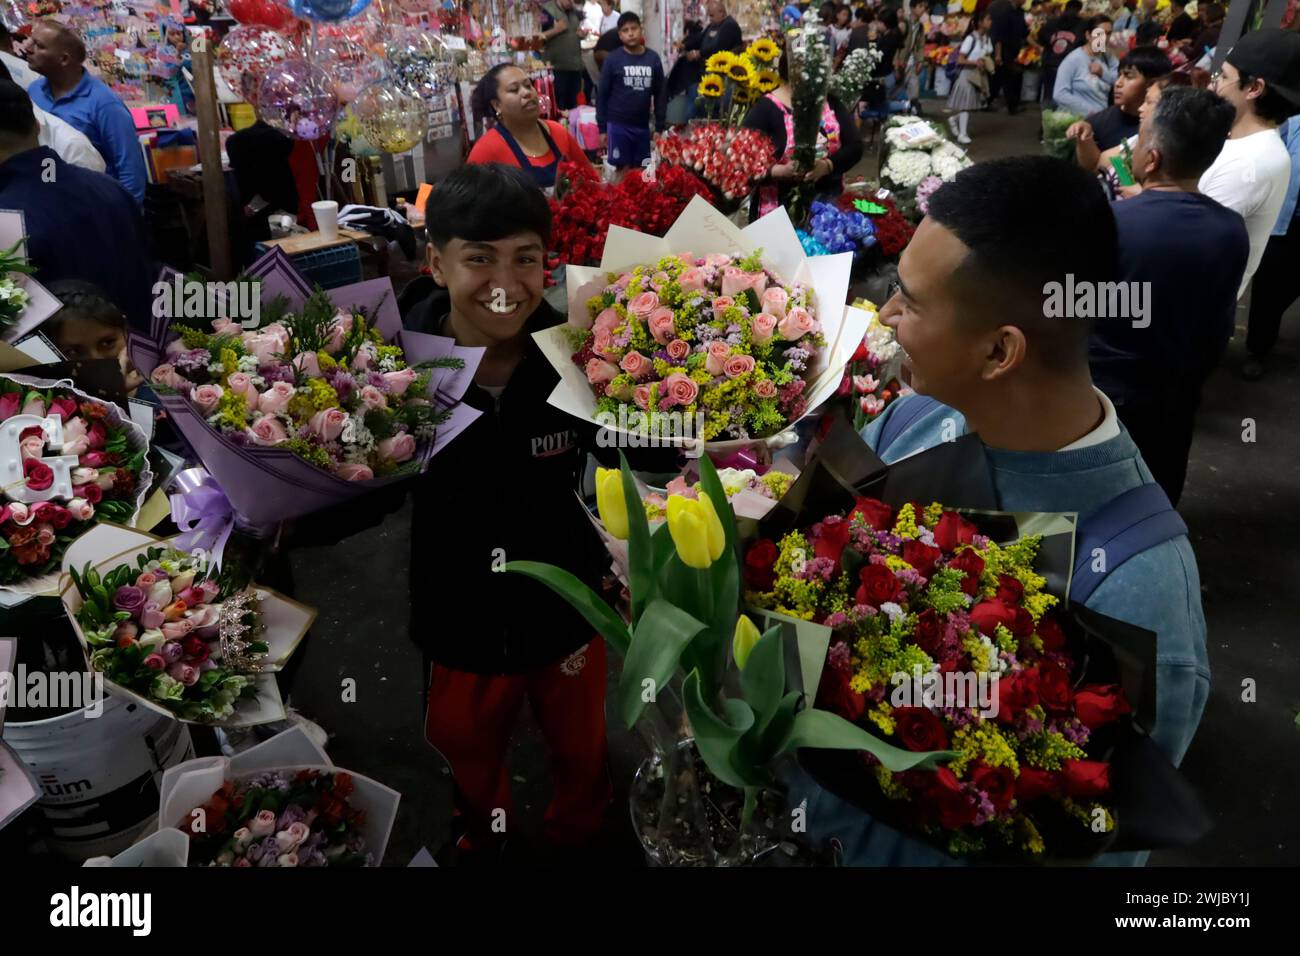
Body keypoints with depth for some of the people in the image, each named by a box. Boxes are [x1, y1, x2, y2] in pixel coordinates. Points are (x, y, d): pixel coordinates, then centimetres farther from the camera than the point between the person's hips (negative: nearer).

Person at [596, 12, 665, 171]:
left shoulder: (654, 59, 4)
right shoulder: (613, 60, -3)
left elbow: (660, 94, 8)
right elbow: (602, 95, -1)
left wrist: (660, 127, 5)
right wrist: (602, 128, -3)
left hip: (643, 125, 3)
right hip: (618, 125, -3)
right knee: (623, 169, 1)